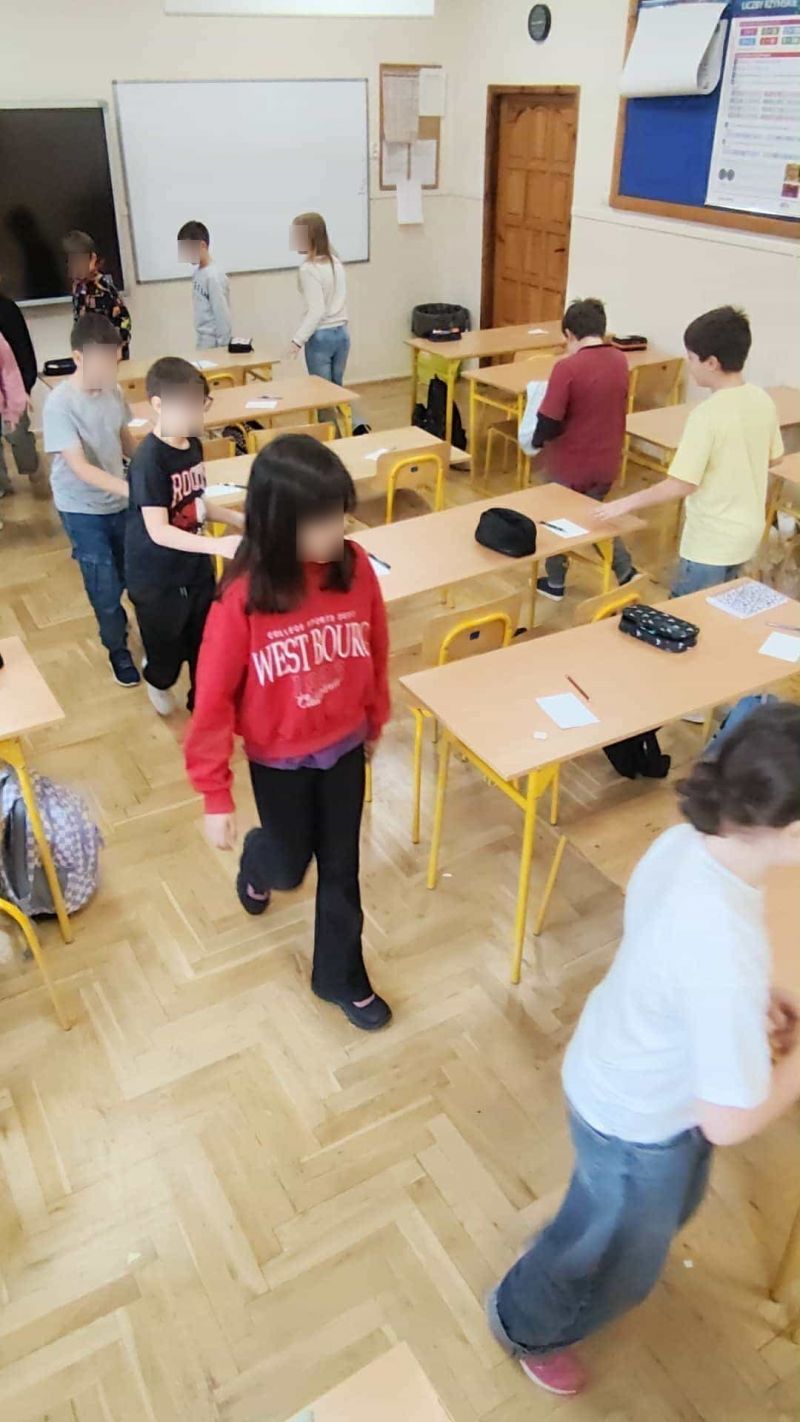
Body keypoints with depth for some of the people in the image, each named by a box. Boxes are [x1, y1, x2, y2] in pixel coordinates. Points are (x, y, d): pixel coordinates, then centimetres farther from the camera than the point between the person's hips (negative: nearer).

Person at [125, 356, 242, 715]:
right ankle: (158, 681, 49)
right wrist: (217, 545, -39)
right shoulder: (149, 460, -26)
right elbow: (158, 531, -30)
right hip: (157, 580, -7)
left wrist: (235, 518, -2)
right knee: (167, 650, 15)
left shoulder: (193, 445, -1)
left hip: (197, 569, 7)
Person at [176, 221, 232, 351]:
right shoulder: (198, 272, 9)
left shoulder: (214, 276, -16)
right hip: (202, 340, 8)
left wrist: (222, 346, -14)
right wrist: (199, 339, 12)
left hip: (214, 343, -8)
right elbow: (201, 312, 13)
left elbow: (222, 314, -16)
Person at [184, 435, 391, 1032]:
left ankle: (341, 976, 39)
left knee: (341, 867, 16)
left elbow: (376, 653, -1)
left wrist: (375, 724, 11)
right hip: (278, 758, -2)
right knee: (288, 866, 19)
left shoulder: (356, 568, -17)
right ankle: (257, 864, 58)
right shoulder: (243, 599, -27)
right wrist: (216, 796, -14)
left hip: (344, 746, 3)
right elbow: (213, 701, -18)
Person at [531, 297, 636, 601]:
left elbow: (548, 422, -21)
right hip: (606, 461, 6)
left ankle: (554, 583, 33)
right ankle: (625, 569, 24)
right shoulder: (619, 361, -2)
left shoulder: (567, 368, -22)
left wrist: (537, 440, -2)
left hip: (570, 464, -5)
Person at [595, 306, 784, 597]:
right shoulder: (763, 401, 0)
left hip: (712, 542, -8)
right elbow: (772, 458, 13)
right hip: (748, 531, 8)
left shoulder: (708, 414, -24)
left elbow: (681, 484, -23)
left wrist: (626, 504, -14)